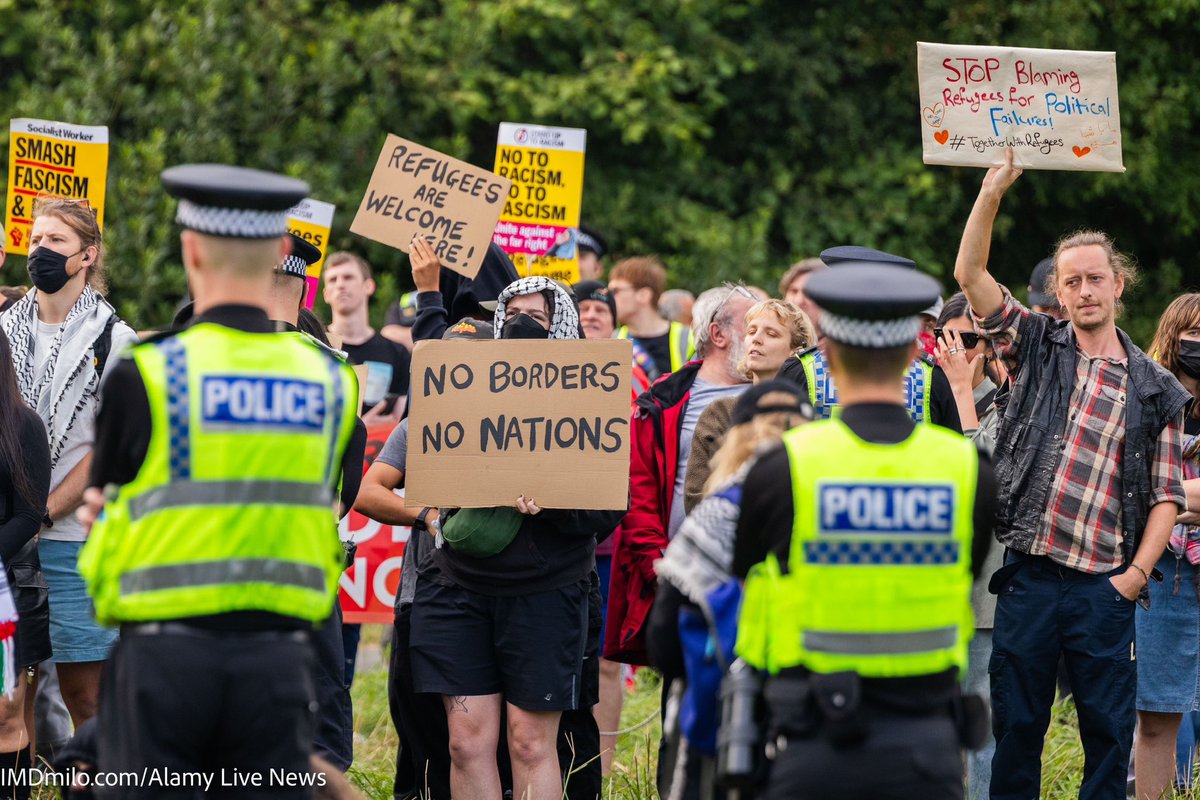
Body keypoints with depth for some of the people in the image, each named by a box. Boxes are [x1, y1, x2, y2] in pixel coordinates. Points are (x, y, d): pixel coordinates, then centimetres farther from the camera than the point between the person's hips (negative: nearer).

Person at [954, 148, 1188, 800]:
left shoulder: (1154, 389, 7)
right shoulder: (1039, 348, 7)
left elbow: (1166, 493, 8)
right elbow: (969, 275, -3)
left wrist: (1137, 572, -4)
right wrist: (993, 190, -13)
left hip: (1104, 586, 0)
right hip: (1028, 575, 0)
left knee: (1109, 729, 3)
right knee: (1016, 723, 5)